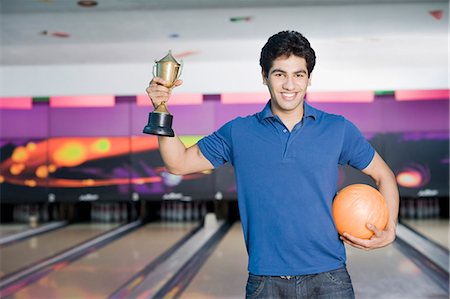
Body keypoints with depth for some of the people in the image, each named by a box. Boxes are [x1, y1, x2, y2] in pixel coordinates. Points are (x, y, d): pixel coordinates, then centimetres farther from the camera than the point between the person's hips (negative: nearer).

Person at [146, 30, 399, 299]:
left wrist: (389, 230, -1)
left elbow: (383, 175, 12)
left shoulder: (338, 129, 3)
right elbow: (179, 163, 8)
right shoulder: (239, 132, 3)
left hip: (328, 277, 0)